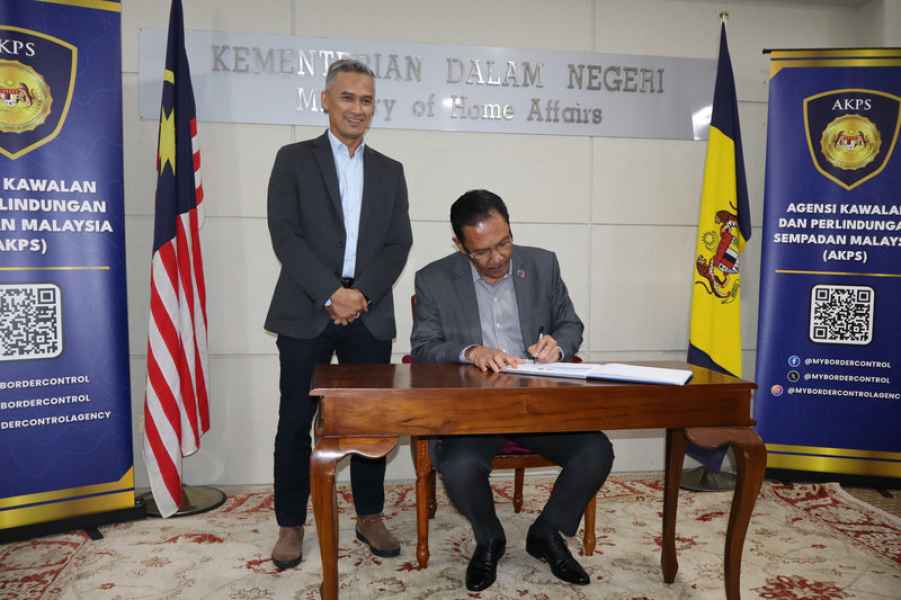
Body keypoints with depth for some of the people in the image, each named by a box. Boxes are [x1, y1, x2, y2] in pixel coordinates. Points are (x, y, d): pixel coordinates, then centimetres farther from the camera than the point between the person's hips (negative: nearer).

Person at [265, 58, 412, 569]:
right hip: (306, 312, -2)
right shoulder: (294, 159, 5)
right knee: (296, 422, 4)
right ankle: (291, 524, 19)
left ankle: (370, 517, 24)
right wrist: (332, 294, -15)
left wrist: (361, 293, -10)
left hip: (371, 315, 3)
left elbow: (399, 243, 5)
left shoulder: (390, 171, 14)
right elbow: (285, 236, -6)